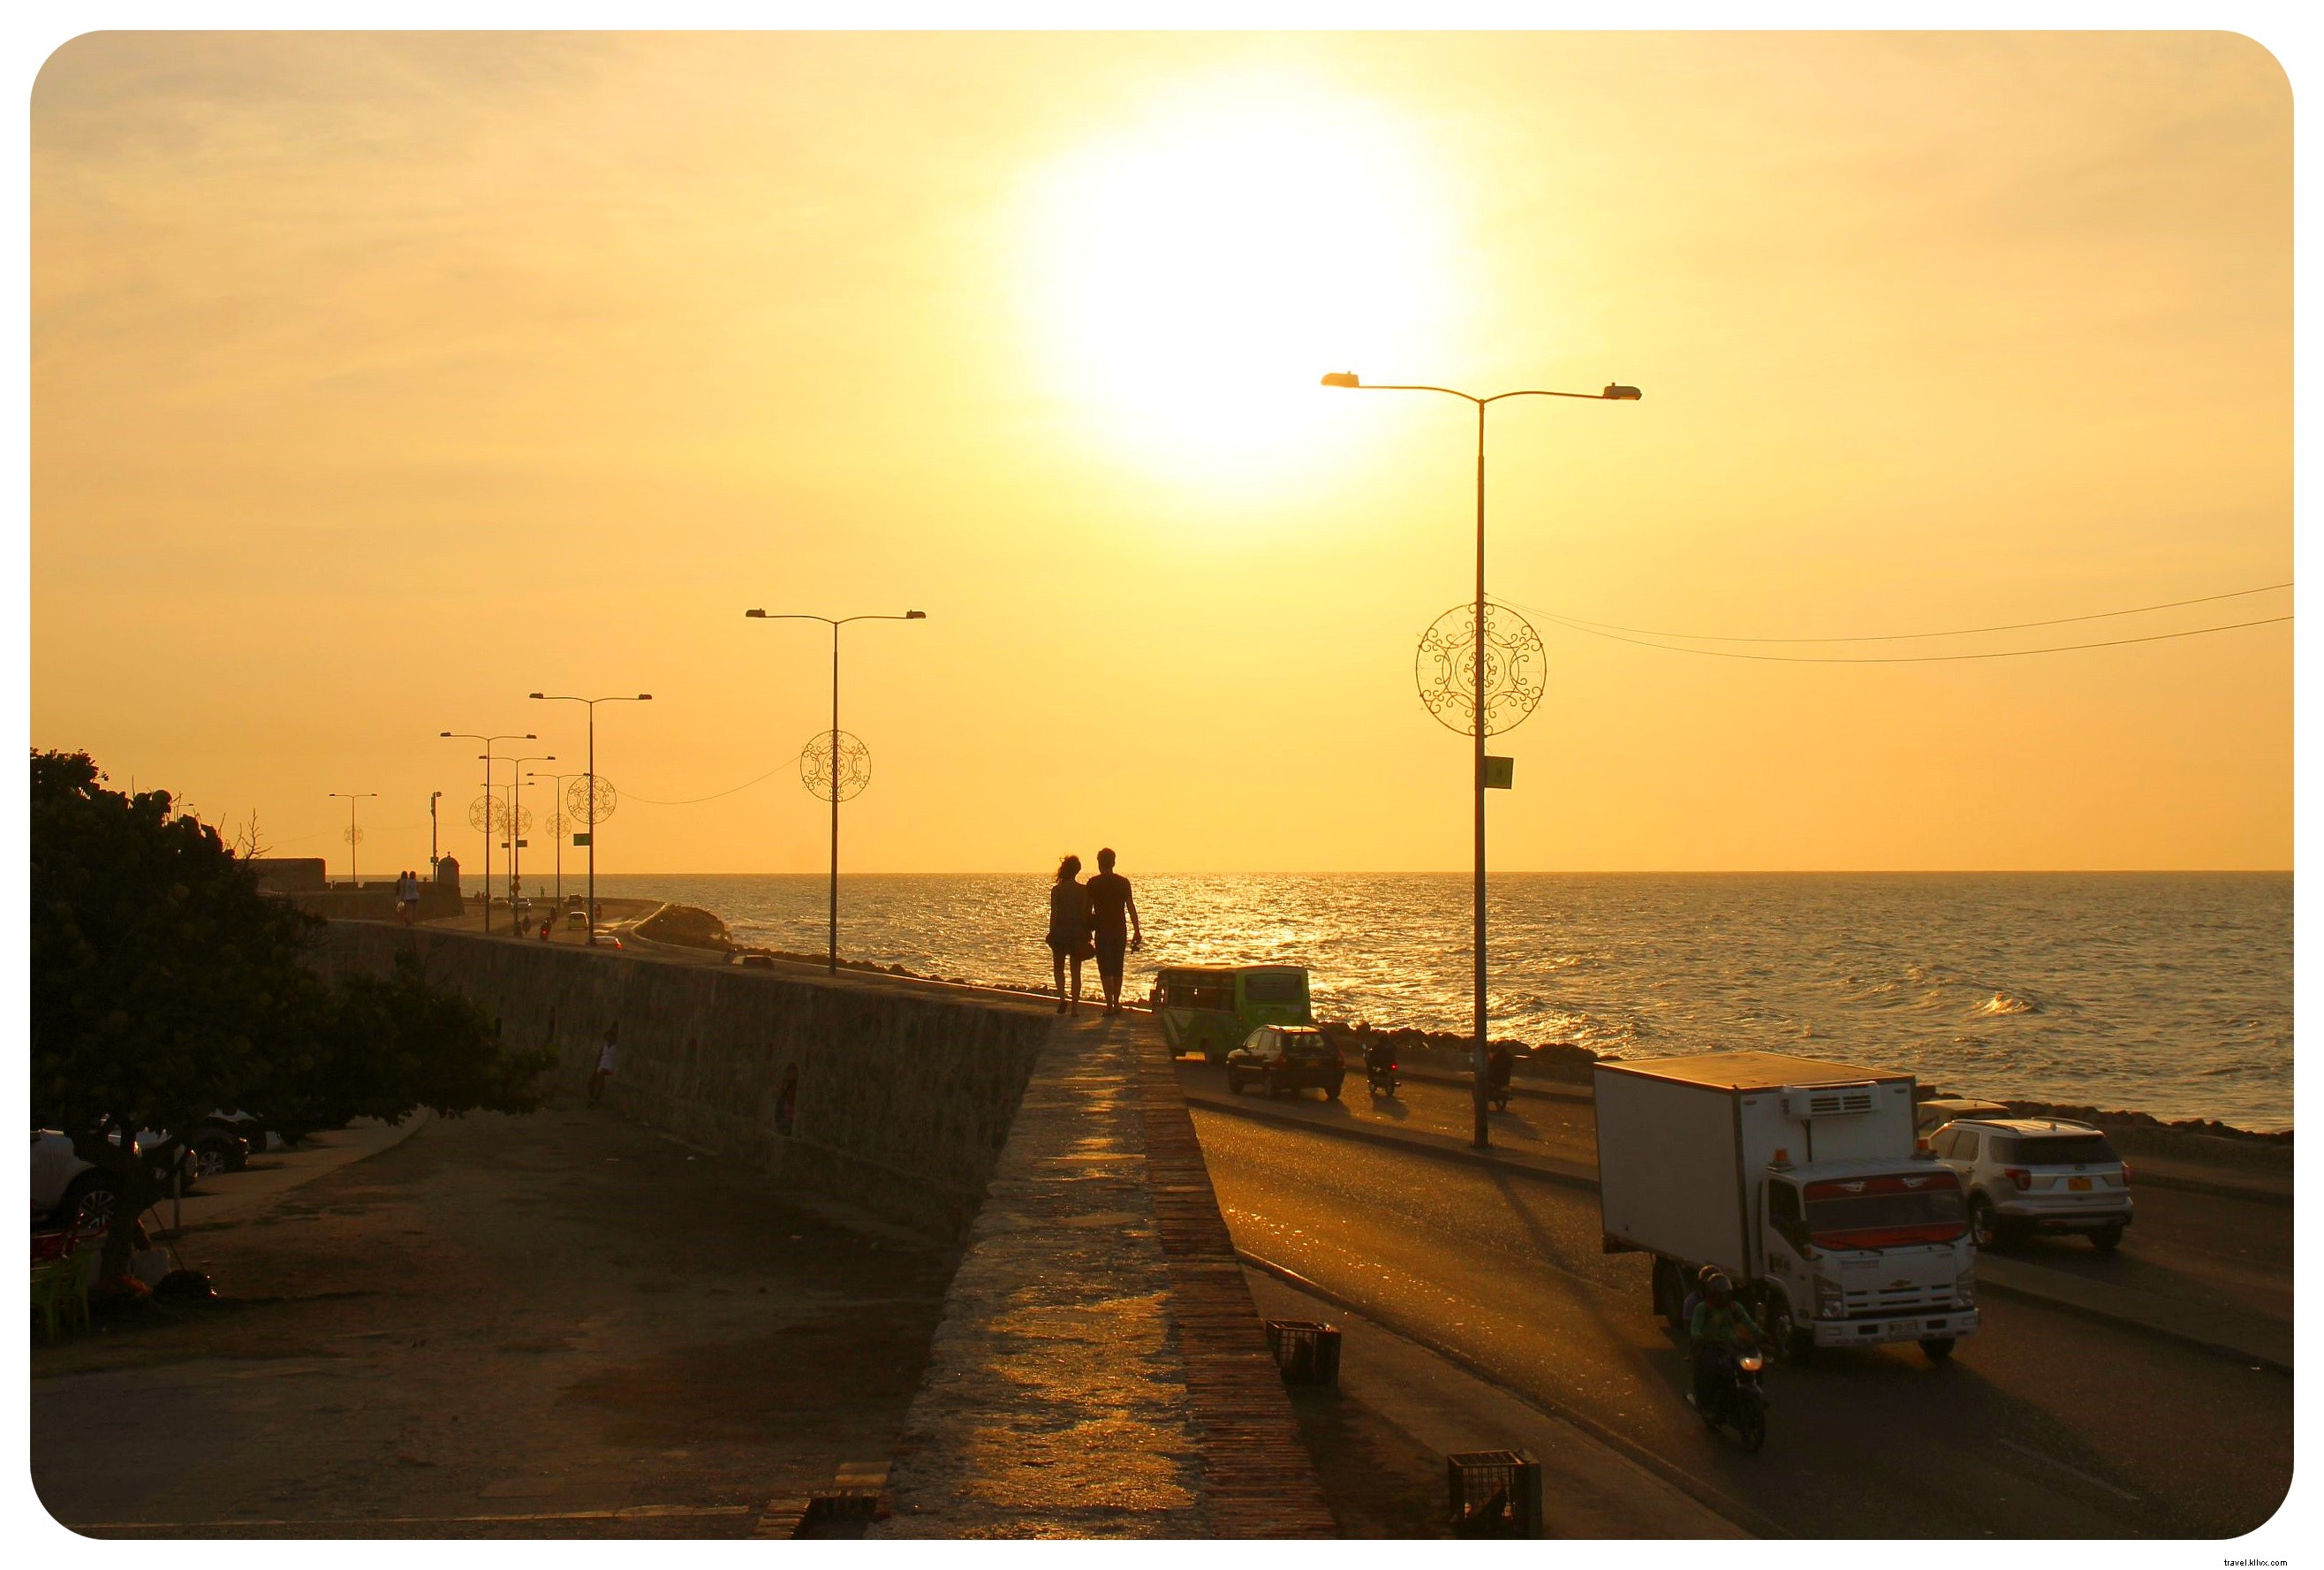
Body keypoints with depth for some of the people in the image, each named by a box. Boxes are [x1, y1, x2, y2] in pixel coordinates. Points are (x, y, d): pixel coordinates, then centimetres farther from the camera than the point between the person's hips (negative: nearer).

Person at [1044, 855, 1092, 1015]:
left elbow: (1054, 914, -5)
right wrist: (1087, 936, 4)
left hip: (1060, 931, -1)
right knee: (1076, 970, 7)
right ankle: (1075, 1005, 3)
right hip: (1078, 932, 1)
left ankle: (1062, 996, -8)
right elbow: (1085, 914, -4)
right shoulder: (1083, 890, -4)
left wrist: (1051, 934, 2)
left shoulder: (1056, 890, -5)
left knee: (1058, 967, 14)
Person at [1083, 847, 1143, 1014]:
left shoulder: (1093, 883, -4)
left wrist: (1087, 931, 7)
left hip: (1102, 930, -3)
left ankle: (1110, 1004, -11)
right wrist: (1137, 931, 4)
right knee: (1117, 968, 15)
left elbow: (1088, 908, -2)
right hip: (1120, 930, 3)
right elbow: (1131, 907, 1)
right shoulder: (1123, 882, 2)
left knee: (1106, 969, -3)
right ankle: (1117, 1003, 20)